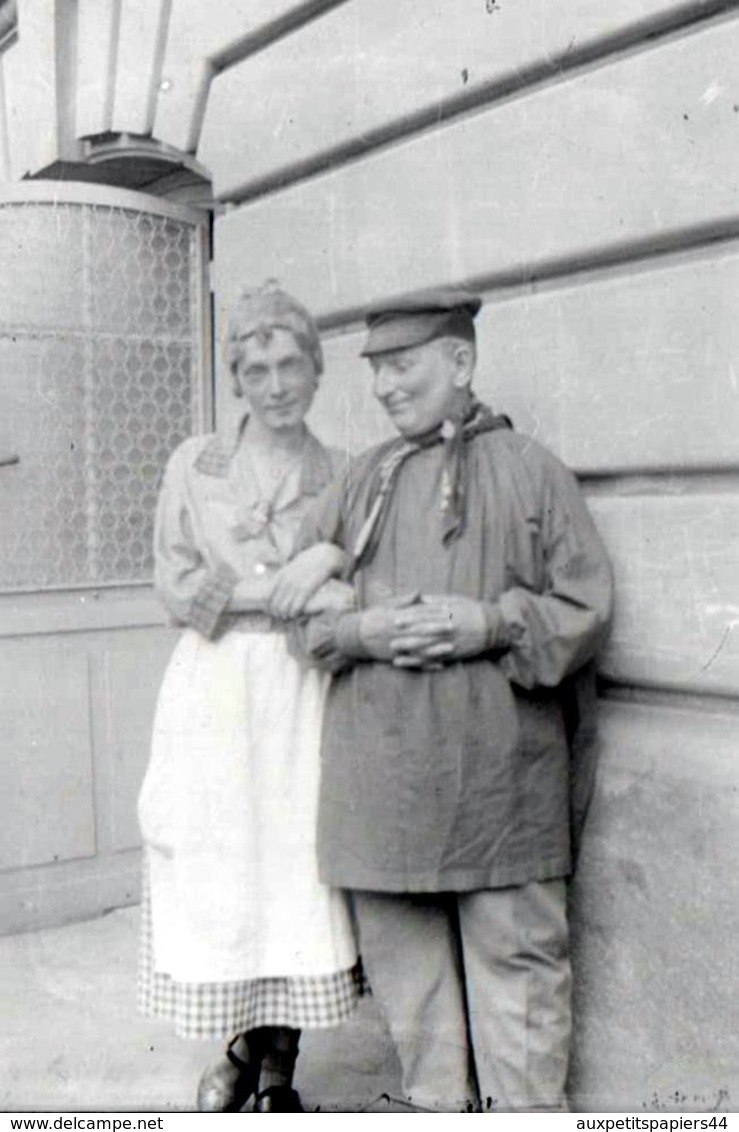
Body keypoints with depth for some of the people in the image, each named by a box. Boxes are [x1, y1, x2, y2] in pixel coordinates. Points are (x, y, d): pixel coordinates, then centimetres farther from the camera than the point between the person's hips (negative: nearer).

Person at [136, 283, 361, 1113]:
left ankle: (272, 1068, 20)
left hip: (302, 698, 0)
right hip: (213, 693, 0)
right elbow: (177, 588, -2)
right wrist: (289, 589, -12)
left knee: (296, 867, 0)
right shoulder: (195, 463, 5)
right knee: (214, 874, 3)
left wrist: (327, 565, -16)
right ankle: (246, 1055, 25)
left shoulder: (342, 479, 7)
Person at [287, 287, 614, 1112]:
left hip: (500, 770, -3)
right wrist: (361, 629, -8)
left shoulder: (531, 471, 3)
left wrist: (491, 623, -15)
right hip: (380, 764, 3)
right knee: (403, 954, 12)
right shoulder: (362, 480, 11)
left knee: (516, 952, 4)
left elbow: (585, 607, 1)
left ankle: (527, 1108, 21)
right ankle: (439, 1104, 29)